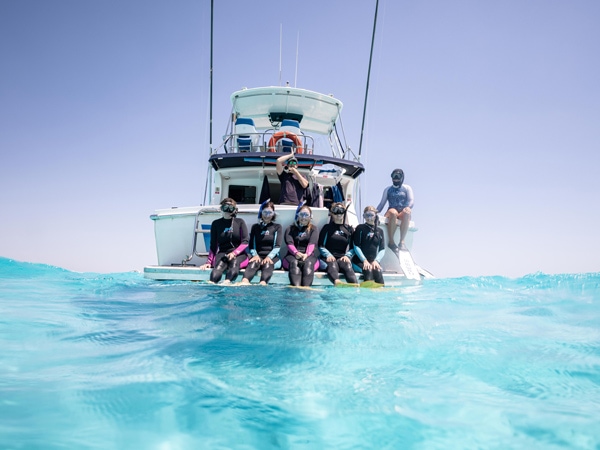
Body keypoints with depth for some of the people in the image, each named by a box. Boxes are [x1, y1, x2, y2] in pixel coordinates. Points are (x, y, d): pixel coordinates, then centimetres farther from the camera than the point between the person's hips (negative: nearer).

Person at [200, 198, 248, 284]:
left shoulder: (240, 222, 10)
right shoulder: (216, 224, 14)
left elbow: (245, 242, 1)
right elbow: (213, 245, 13)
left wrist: (234, 253, -16)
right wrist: (209, 262, 0)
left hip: (239, 254, -1)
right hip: (222, 253, 1)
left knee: (234, 262, -37)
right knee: (218, 268, -33)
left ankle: (226, 282, -63)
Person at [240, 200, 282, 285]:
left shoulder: (277, 227, 13)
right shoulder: (255, 227, 19)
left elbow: (277, 246, 0)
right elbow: (251, 245, 11)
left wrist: (269, 257, -18)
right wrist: (255, 255, -11)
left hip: (272, 257, -1)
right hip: (258, 256, 1)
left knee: (267, 264, -36)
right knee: (254, 263, -34)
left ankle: (263, 284, -65)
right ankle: (244, 282, -63)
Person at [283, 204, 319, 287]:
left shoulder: (313, 229, 19)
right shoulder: (290, 229, 20)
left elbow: (312, 244, 1)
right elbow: (289, 243, 2)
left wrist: (307, 254, -21)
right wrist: (296, 253, -20)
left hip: (309, 256, 0)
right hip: (292, 255, 0)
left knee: (308, 263, -36)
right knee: (294, 263, -36)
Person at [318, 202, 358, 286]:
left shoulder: (349, 229, 24)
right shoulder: (327, 228, 18)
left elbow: (352, 247, 20)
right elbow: (321, 246, 10)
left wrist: (347, 255, -2)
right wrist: (328, 255, -9)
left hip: (343, 258, 2)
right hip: (328, 258, -2)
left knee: (348, 266, -34)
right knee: (332, 266, -38)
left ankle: (355, 285, -63)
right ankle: (337, 282, -71)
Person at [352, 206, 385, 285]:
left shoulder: (380, 231, 17)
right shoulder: (360, 228, 7)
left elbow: (382, 249, 11)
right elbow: (356, 247, -1)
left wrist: (376, 261, -7)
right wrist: (364, 260, -12)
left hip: (373, 261, 3)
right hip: (359, 261, -3)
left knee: (378, 271, -30)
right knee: (368, 270, -34)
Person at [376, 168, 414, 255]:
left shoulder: (407, 188, 21)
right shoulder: (388, 189, 25)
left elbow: (411, 201, 6)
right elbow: (382, 204, 19)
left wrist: (407, 208, -16)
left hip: (402, 214, 0)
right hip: (391, 213, 0)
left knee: (406, 213, -39)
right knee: (393, 212, -39)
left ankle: (402, 241, -43)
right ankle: (391, 241, -38)